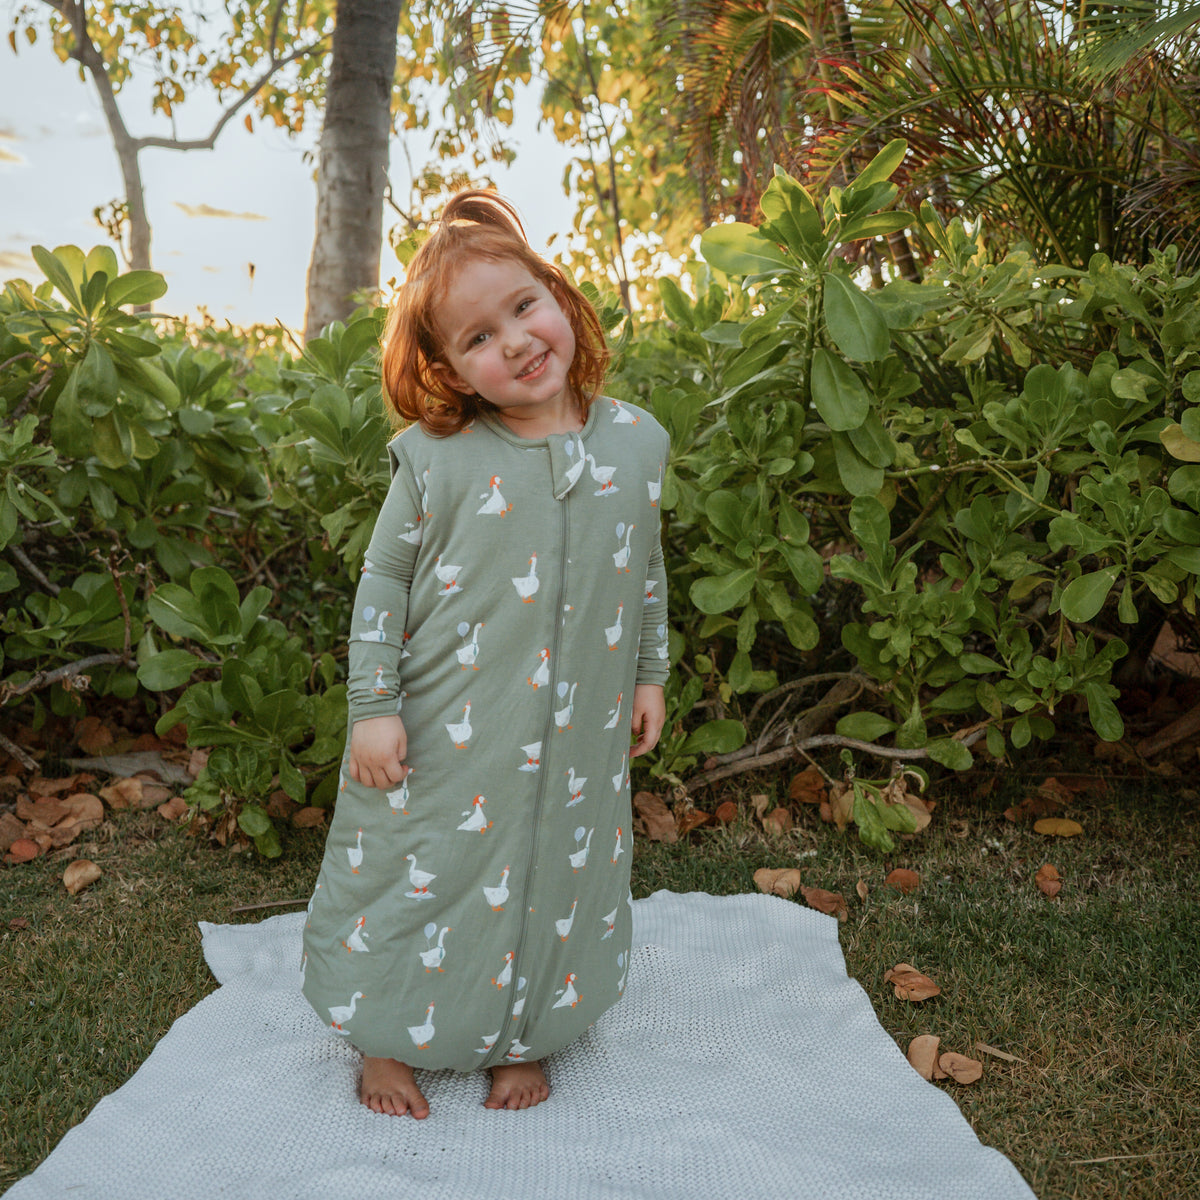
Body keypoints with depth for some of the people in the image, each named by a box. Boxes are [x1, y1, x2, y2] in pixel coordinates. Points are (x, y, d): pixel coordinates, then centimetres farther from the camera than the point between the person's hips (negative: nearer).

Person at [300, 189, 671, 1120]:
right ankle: (389, 1039, 38)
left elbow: (646, 571, 10)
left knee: (555, 882, 14)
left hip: (578, 738, 3)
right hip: (443, 733, -2)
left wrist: (650, 675, 13)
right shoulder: (434, 458, -12)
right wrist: (373, 706, -6)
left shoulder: (636, 441, -2)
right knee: (425, 875, 12)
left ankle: (523, 1040, 39)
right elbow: (383, 579, -5)